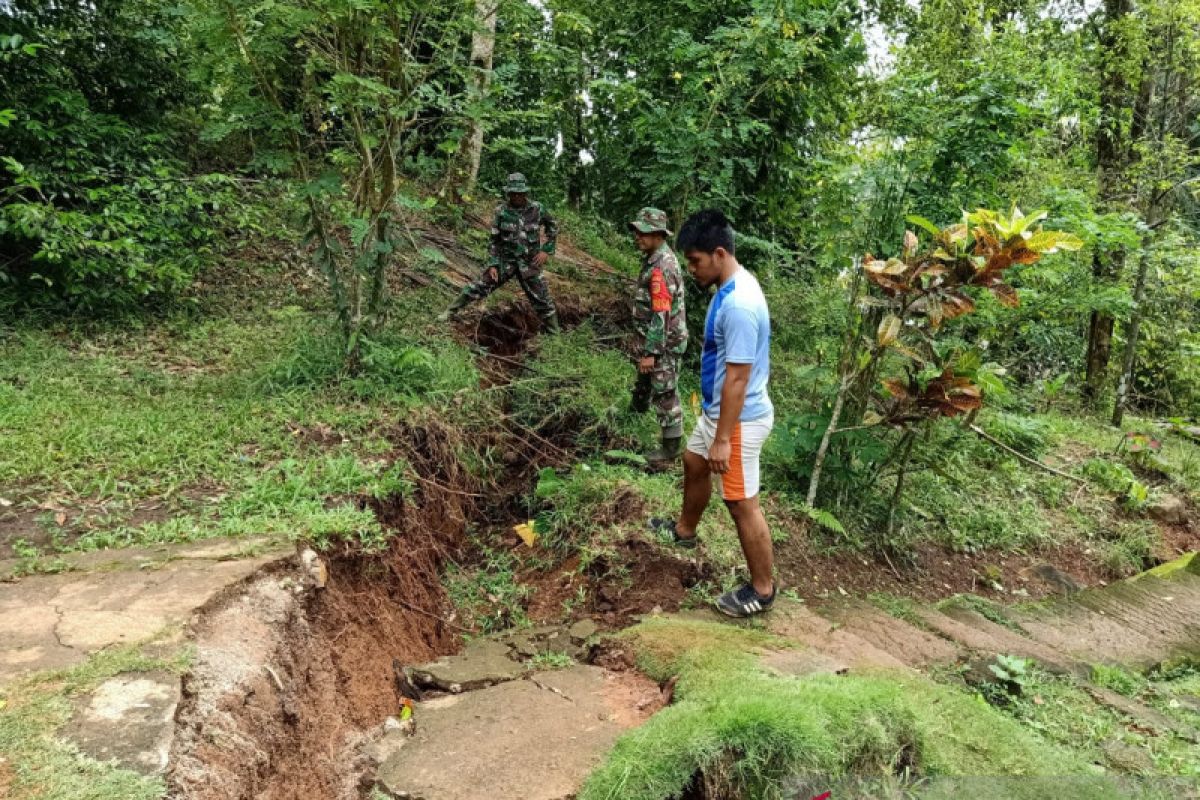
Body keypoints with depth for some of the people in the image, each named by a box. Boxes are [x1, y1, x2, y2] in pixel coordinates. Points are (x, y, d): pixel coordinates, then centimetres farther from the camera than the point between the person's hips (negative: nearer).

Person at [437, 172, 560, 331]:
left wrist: (547, 250, -2)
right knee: (480, 286, -6)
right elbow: (494, 240, -1)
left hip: (529, 263, 0)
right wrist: (492, 264, -8)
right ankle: (450, 311, 9)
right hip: (505, 260, 0)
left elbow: (553, 227, 9)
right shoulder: (501, 211, -6)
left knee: (542, 299, 2)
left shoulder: (537, 209, -6)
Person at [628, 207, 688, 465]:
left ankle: (671, 447, 12)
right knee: (645, 376, 32)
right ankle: (639, 405, 59)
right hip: (656, 335, 10)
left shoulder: (661, 267, -27)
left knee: (664, 391, 1)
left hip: (665, 341, -10)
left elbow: (660, 315, -28)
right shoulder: (659, 257, 4)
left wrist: (651, 352, -25)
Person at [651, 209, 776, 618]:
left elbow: (737, 378, -28)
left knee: (742, 505, 2)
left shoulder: (739, 305, -30)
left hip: (739, 419, -10)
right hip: (718, 409, 10)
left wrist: (723, 439, -24)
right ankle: (685, 530, 54)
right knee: (694, 463, 29)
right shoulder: (731, 287, 3)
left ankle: (762, 590, 17)